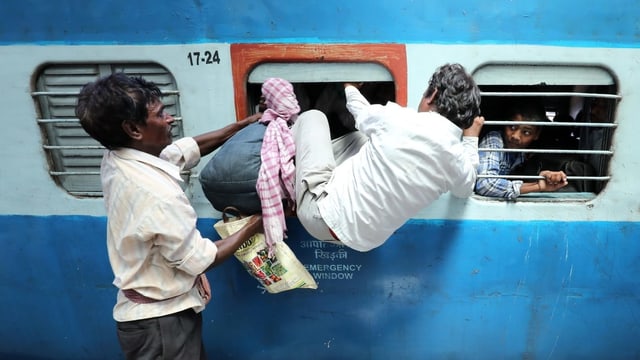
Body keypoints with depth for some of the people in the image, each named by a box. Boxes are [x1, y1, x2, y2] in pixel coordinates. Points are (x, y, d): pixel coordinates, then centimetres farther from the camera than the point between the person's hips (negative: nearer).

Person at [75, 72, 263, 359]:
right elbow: (200, 260, -23)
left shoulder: (116, 159, -6)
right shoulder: (156, 193, -33)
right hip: (162, 322, -9)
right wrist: (254, 225, -11)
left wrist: (242, 126, 8)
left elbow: (187, 148, 7)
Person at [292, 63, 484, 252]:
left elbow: (361, 111, 7)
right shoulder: (459, 162, -9)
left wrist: (350, 88, 31)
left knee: (313, 116, 13)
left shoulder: (395, 118, -18)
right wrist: (471, 138, 28)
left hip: (323, 213, -4)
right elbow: (465, 188, 18)